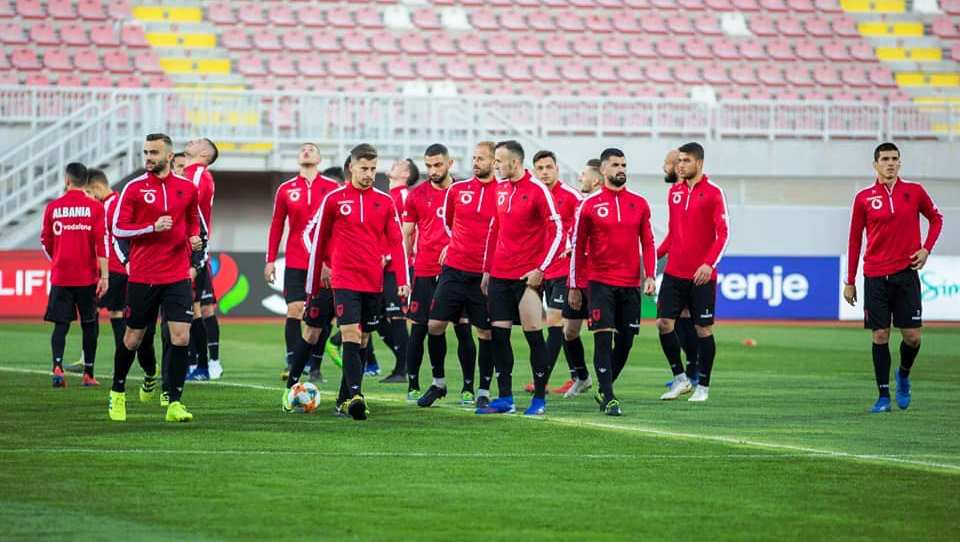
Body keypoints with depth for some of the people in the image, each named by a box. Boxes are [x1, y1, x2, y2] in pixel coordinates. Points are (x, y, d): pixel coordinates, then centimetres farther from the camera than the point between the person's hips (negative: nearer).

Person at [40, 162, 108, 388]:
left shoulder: (53, 207, 2)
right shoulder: (95, 207, -4)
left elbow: (45, 242, 10)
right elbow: (102, 242, -9)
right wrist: (104, 275, -8)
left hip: (60, 276, 1)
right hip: (87, 276, -1)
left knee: (60, 324, 4)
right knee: (89, 325, 10)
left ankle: (57, 366, -16)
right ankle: (88, 374, 11)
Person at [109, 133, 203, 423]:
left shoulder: (187, 188, 5)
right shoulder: (134, 188, -3)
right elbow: (118, 229, -5)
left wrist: (195, 238, 0)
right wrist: (153, 228, -18)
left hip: (177, 276, 1)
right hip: (142, 276, -1)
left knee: (181, 337, -10)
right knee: (133, 338, 8)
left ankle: (174, 404, -5)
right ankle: (117, 393, 31)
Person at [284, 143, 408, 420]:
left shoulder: (385, 201, 6)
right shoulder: (334, 199, 0)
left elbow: (396, 242, 6)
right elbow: (318, 241, 6)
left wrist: (403, 280, -4)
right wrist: (313, 283, 8)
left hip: (374, 283, 3)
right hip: (344, 280, -3)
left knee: (362, 341, 7)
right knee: (350, 335, -16)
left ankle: (344, 400, 14)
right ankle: (355, 396, -27)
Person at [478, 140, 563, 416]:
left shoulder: (537, 190, -9)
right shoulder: (500, 189, 12)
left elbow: (556, 230, -10)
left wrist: (540, 269, -14)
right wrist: (487, 269, 16)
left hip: (527, 276, -7)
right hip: (499, 275, 7)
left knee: (533, 334, -3)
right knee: (499, 334, 3)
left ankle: (540, 399, 4)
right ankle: (505, 398, 9)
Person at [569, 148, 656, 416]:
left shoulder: (639, 204, 8)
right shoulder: (590, 205, 0)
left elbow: (648, 243, 12)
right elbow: (578, 246, 4)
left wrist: (650, 276, -1)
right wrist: (574, 287, 3)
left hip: (631, 284, 3)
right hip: (601, 283, -3)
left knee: (625, 341, 6)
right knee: (603, 340, -10)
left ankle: (604, 390, 25)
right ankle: (609, 399, -8)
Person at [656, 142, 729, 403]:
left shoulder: (713, 193, -6)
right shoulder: (674, 191, 11)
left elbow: (723, 233, -11)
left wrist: (709, 264, -22)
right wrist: (655, 254, 8)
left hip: (701, 275, -5)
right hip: (674, 272, 5)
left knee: (703, 329, 0)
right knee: (664, 323, -3)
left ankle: (703, 386, 11)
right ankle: (680, 379, 11)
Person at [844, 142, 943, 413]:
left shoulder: (914, 192, 2)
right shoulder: (864, 198, 1)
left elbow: (936, 218, 17)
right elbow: (855, 240, 8)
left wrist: (926, 249, 1)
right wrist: (850, 281, 7)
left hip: (906, 273, 0)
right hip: (875, 277, 0)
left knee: (912, 336, -2)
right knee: (880, 336, -1)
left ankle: (904, 375, 28)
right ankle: (883, 395, 6)